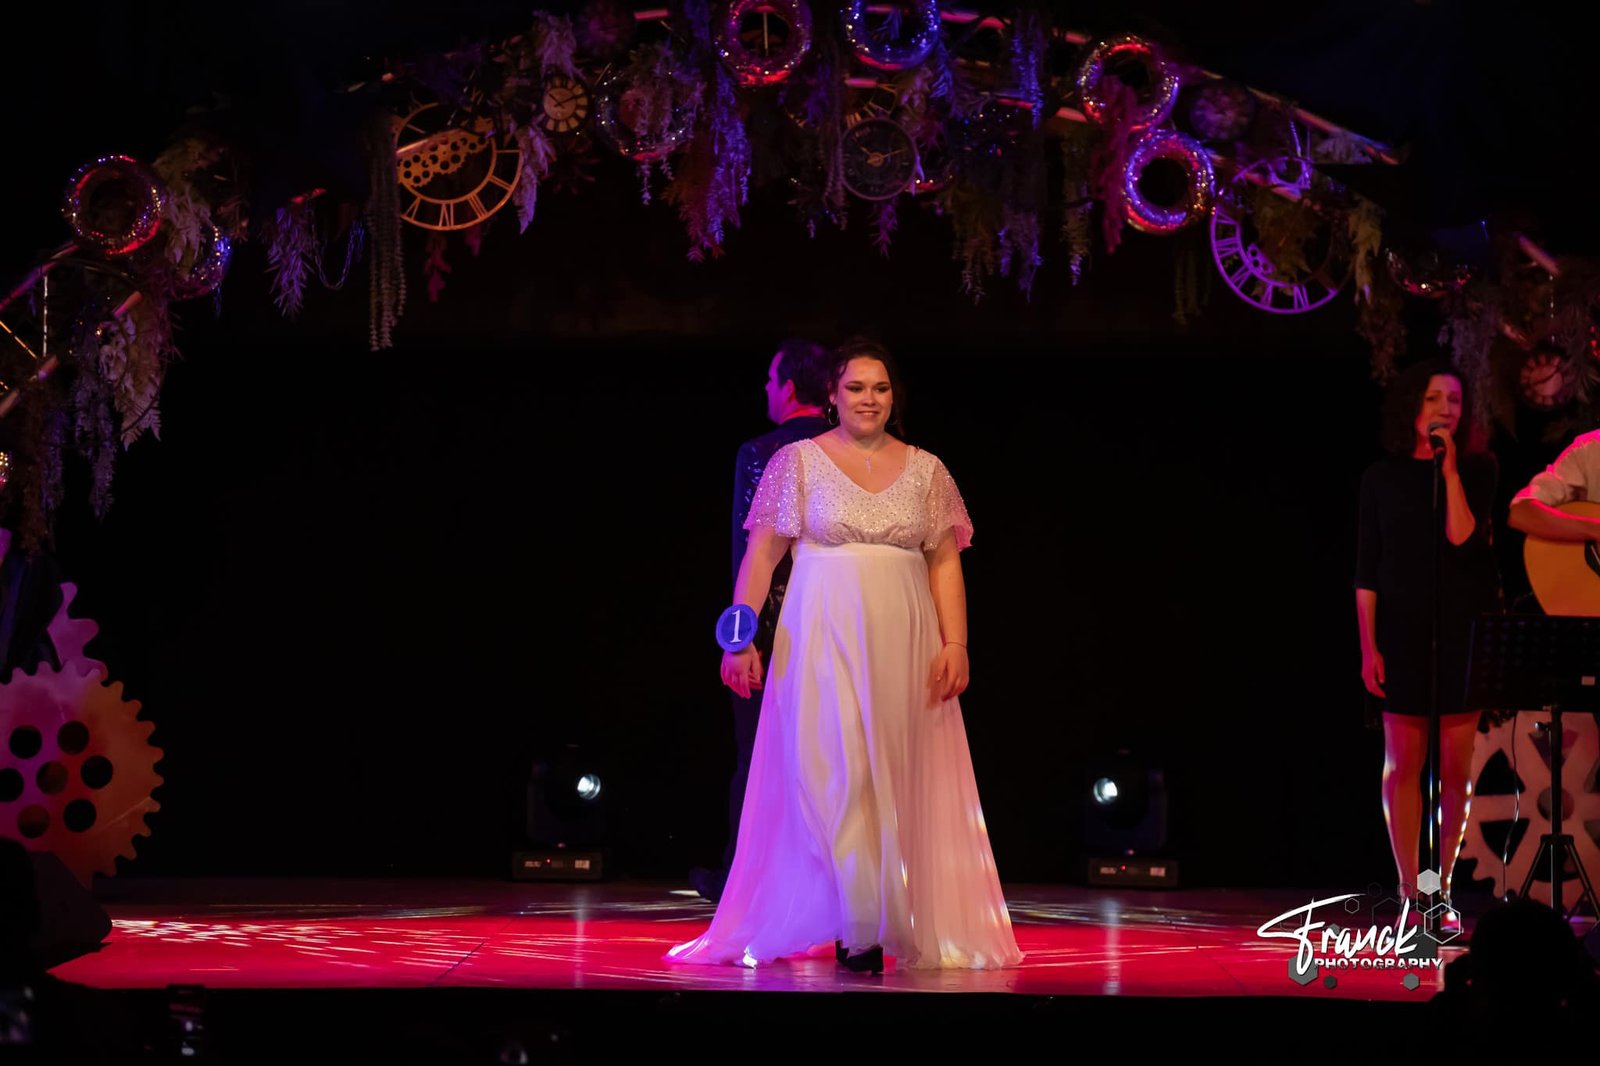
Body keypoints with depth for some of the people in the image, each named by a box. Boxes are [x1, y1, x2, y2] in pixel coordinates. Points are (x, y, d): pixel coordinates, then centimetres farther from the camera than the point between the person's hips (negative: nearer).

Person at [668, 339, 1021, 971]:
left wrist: (955, 644, -2)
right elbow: (761, 553, 1)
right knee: (832, 778, -7)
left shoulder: (925, 470, 10)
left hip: (903, 646, 2)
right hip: (821, 640, -2)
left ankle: (905, 924, 11)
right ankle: (858, 929, -2)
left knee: (898, 784, 4)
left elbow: (945, 563, 8)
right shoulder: (799, 461, 3)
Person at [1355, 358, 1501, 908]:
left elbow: (1463, 537, -13)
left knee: (1456, 766, 1)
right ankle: (1409, 892, 5)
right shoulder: (1383, 477, 5)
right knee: (1404, 763, 0)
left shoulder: (1477, 469, 3)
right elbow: (1367, 570, 4)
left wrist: (1450, 471, -12)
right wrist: (1368, 646, -2)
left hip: (1464, 632, 0)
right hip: (1403, 631, 0)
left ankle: (1442, 888, 11)